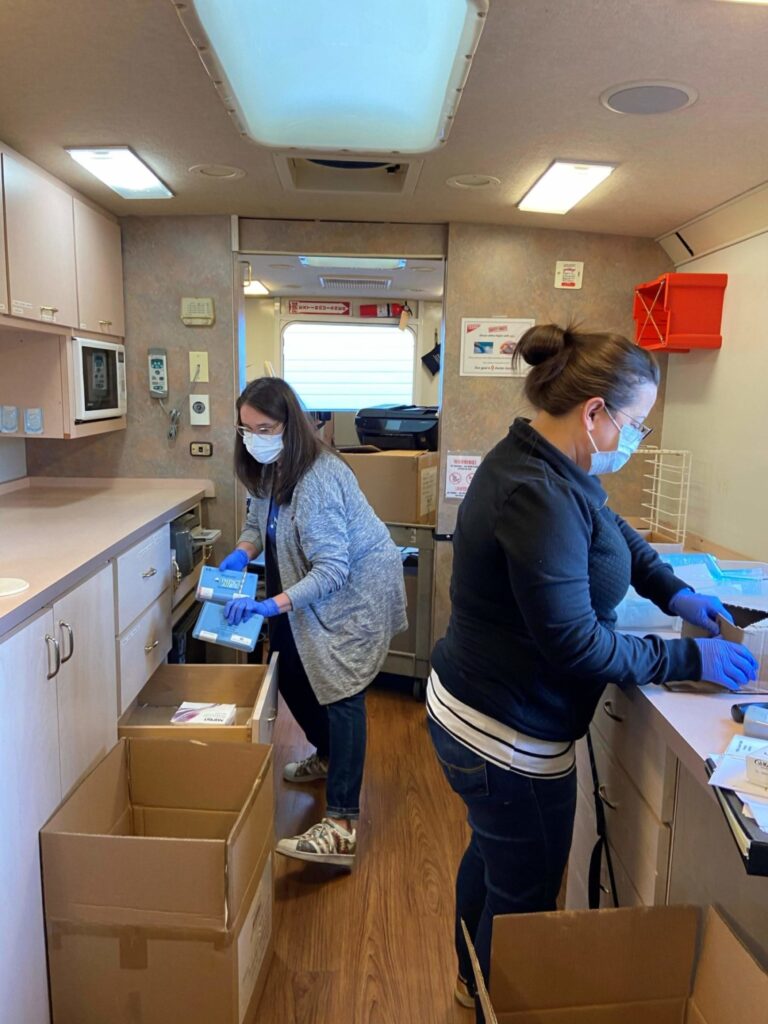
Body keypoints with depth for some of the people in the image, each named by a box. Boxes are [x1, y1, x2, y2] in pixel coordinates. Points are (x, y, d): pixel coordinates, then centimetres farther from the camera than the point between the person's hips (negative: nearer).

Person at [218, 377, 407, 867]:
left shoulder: (318, 479, -30)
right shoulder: (269, 468, -2)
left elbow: (332, 569, -32)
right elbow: (260, 520, 13)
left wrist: (273, 605, -42)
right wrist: (242, 552, -9)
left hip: (357, 591, -9)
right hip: (314, 590, 9)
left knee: (341, 695, -13)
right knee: (293, 675, 16)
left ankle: (343, 828, -10)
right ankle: (328, 756, 42)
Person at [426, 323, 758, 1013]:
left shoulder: (533, 461, 1)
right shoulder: (542, 497, -30)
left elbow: (611, 527, 18)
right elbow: (576, 644, -27)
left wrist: (673, 592, 8)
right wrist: (691, 659, -16)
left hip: (467, 712, 11)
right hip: (508, 738, -11)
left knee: (491, 858, 31)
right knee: (525, 897, 15)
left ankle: (474, 979, 57)